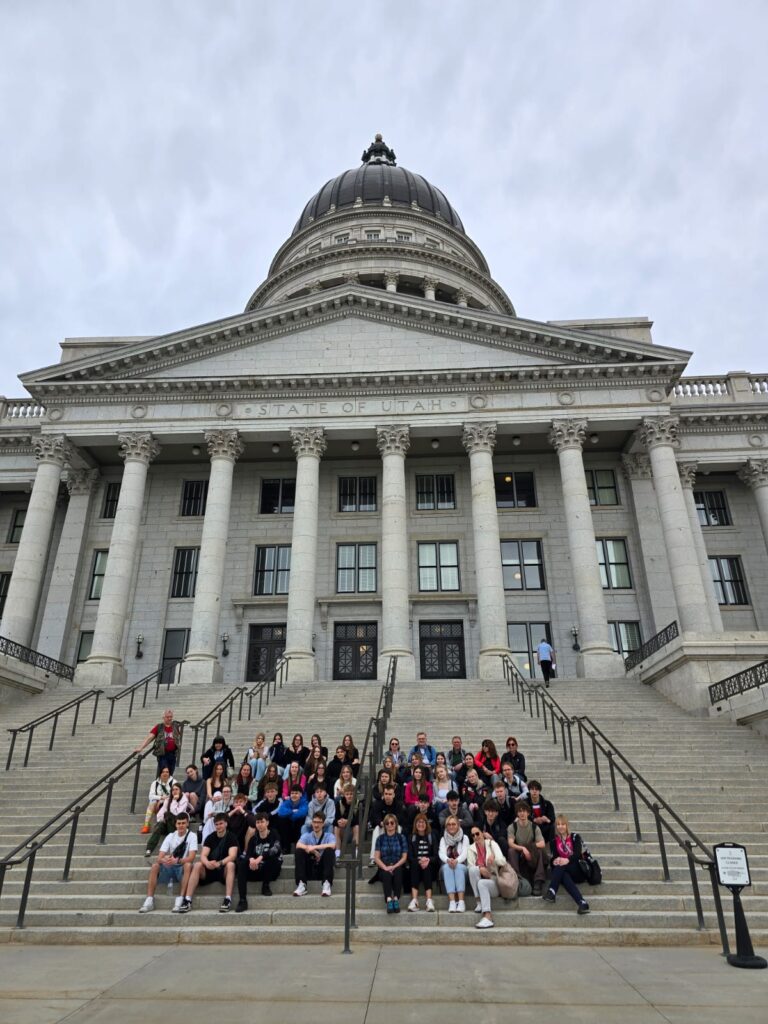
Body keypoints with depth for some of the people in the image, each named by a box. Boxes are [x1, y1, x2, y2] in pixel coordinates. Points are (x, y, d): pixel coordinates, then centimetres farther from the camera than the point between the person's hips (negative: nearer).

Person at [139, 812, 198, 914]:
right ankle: (149, 900, -24)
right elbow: (159, 858, -7)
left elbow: (191, 857, -21)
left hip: (182, 868, -3)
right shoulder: (170, 836, 1)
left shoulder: (192, 836, -8)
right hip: (170, 868, 3)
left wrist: (177, 861, -39)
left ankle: (180, 900, -35)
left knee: (188, 865, -36)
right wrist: (164, 860, -33)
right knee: (155, 866, -24)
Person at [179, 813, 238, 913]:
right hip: (210, 870, 3)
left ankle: (228, 900, -39)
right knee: (197, 865, -26)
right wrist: (207, 863, -34)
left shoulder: (231, 837, -5)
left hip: (224, 870, -3)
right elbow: (203, 855, -9)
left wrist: (219, 863, -38)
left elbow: (232, 856, -19)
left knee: (230, 864, -35)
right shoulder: (210, 838, 3)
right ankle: (187, 900, -29)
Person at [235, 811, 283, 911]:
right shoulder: (253, 838, 10)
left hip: (271, 870, -3)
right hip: (257, 870, 3)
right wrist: (251, 859, -31)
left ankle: (266, 885, -11)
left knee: (270, 857, -33)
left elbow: (275, 849, -23)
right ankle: (242, 900, -29)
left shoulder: (273, 835, -2)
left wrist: (260, 858, -39)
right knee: (241, 863, -22)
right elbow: (248, 854, -5)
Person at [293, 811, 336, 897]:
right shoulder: (307, 835, 9)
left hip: (323, 868, -2)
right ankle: (301, 885, -25)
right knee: (299, 851, -20)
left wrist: (314, 847, -25)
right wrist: (313, 851, -24)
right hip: (309, 869, 2)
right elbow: (298, 845, -14)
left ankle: (327, 885, -31)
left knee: (329, 850, -27)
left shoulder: (329, 835, 5)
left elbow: (333, 845, -20)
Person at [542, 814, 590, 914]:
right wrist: (555, 861, -24)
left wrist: (567, 860, -33)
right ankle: (582, 903, -54)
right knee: (563, 876, -36)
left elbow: (578, 854, -11)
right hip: (563, 871, 2)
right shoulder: (554, 840, 15)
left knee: (561, 866, -33)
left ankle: (552, 892, -47)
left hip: (577, 871, -2)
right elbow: (554, 856, 3)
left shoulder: (575, 836, 5)